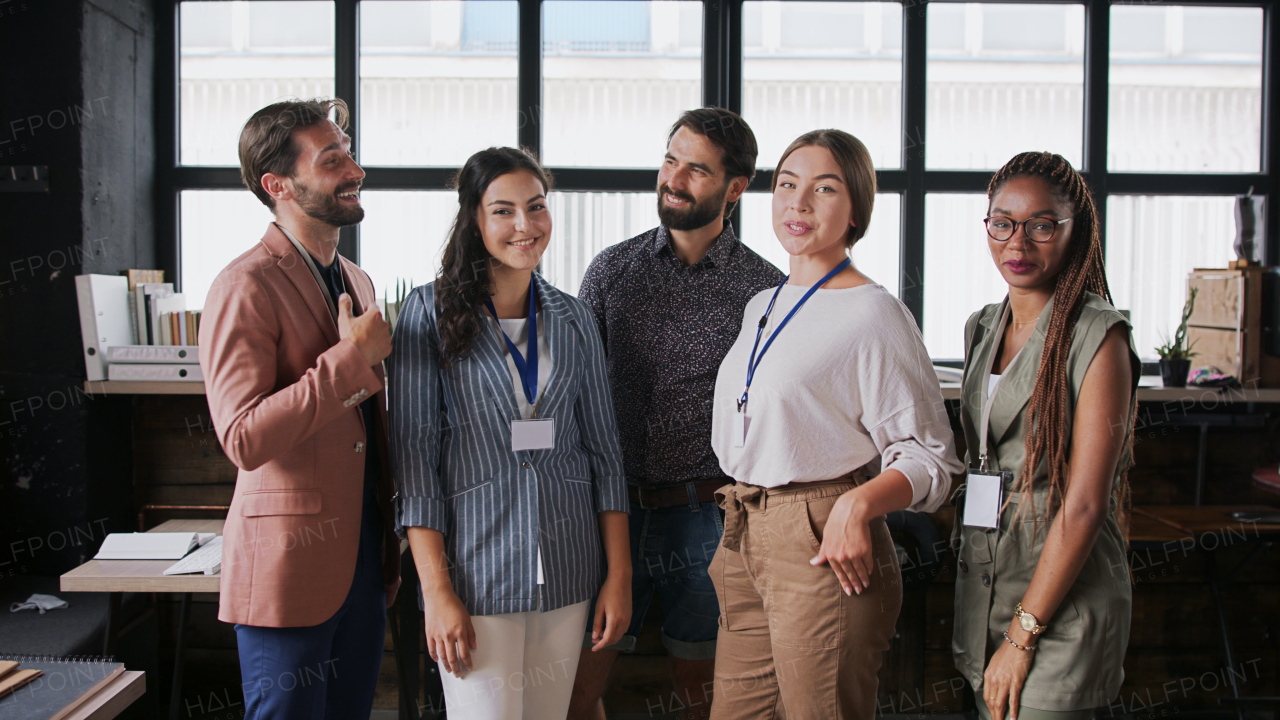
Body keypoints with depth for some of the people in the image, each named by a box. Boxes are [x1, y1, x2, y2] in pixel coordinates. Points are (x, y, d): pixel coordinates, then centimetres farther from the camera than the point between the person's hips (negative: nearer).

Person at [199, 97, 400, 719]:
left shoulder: (356, 281, 14)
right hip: (290, 567, -8)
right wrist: (352, 357, -20)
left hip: (365, 558, 8)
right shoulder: (247, 287, -13)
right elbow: (244, 440, -23)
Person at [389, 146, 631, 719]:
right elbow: (414, 450, -6)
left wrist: (619, 574, 4)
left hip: (567, 566, 4)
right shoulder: (432, 311, -3)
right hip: (476, 566, -3)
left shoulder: (573, 318, 8)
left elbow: (603, 448, 9)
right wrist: (436, 588, -12)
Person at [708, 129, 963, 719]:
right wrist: (740, 517, 15)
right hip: (744, 541, 7)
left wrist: (858, 504, -26)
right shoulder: (760, 306, 15)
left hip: (823, 547, -7)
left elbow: (929, 454, -11)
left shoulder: (873, 312, -8)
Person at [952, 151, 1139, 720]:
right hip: (981, 583, 6)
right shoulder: (984, 328, 10)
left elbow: (1085, 504, -16)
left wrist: (1023, 634, -15)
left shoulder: (1098, 336, -12)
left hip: (1062, 599, -6)